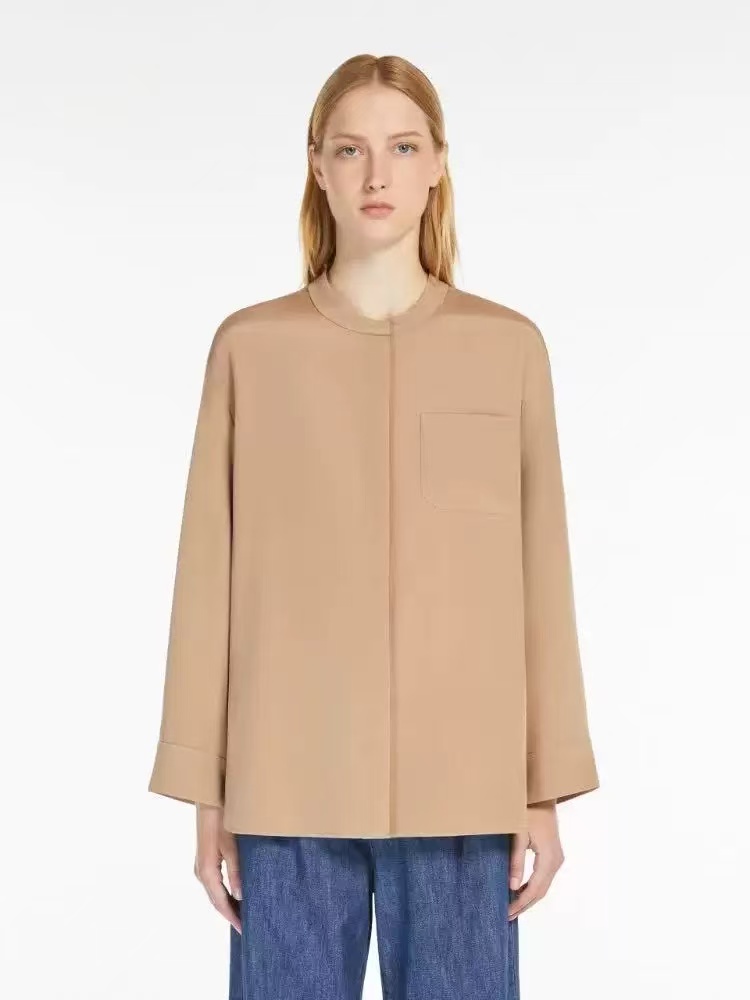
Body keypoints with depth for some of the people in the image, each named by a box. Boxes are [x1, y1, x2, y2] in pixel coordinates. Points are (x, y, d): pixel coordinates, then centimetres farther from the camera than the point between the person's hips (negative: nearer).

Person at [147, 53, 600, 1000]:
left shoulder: (510, 345, 3)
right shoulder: (250, 345, 1)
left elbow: (540, 575, 4)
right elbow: (211, 574, 2)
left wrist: (547, 787, 3)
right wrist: (207, 789, 1)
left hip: (461, 780, 1)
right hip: (290, 779, 0)